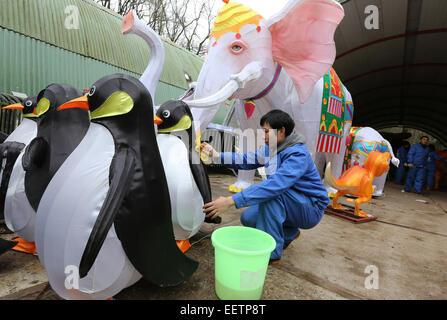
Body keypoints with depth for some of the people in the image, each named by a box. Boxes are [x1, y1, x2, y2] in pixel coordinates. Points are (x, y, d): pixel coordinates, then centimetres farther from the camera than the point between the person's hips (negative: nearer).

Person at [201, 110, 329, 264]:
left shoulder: (298, 155, -29)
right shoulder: (270, 148, -3)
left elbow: (274, 185, -41)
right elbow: (248, 159, 7)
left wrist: (231, 201, -44)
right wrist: (217, 155, -4)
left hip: (311, 209, -8)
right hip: (289, 204, 8)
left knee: (271, 192, -33)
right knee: (247, 218, -2)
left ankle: (272, 252, -18)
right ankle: (289, 233, 19)